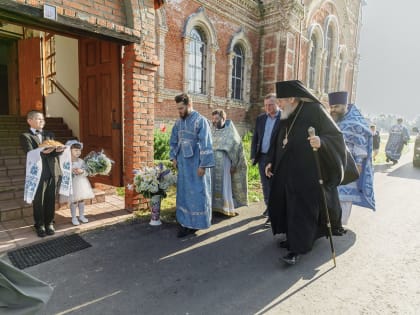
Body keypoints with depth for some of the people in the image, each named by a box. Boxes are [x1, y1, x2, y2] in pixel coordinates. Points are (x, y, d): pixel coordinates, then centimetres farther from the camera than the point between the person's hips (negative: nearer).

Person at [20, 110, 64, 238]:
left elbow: (56, 152, 5)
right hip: (38, 173, -3)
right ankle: (40, 226, 20)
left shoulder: (50, 135, 15)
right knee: (38, 201, 6)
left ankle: (49, 224, 23)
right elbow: (30, 154, -13)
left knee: (51, 200, 9)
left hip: (53, 171, 4)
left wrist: (59, 150, -19)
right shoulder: (25, 136, 1)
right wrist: (42, 152, -33)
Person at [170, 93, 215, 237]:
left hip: (196, 163, -6)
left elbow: (205, 144, -16)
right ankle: (185, 222, 24)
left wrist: (203, 165, -18)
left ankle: (196, 222, 16)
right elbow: (173, 141, 19)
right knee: (183, 192, 11)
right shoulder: (178, 122, 8)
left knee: (197, 192, 2)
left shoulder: (200, 121, -12)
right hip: (183, 163, 7)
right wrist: (173, 157, 11)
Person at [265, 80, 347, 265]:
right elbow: (278, 142, 17)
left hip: (307, 174, -7)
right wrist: (271, 161, 9)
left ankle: (297, 248, 7)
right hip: (286, 172, 8)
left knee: (302, 209, -2)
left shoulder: (314, 111, -10)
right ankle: (293, 238, 31)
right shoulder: (286, 117, 9)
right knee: (284, 206, 12)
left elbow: (336, 135, -13)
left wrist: (321, 142, -33)